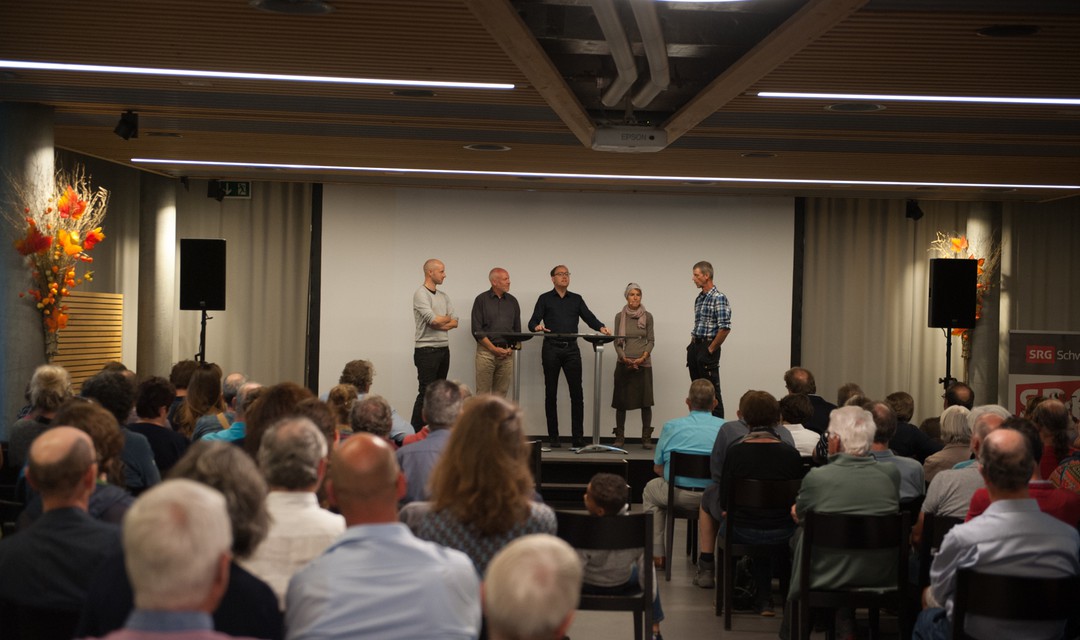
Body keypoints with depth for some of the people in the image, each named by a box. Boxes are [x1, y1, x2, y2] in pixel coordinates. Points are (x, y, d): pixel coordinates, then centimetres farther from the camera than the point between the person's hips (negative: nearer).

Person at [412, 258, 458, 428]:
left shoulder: (444, 297, 15)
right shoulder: (421, 294, -10)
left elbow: (455, 322, 7)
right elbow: (433, 320, -22)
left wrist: (440, 324, -12)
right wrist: (447, 318, -2)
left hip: (444, 349, 8)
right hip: (427, 350, -8)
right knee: (426, 393, -9)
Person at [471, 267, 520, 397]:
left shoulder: (512, 301, 13)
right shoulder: (482, 300, 0)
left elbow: (517, 329, 15)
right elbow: (477, 330, -5)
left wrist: (511, 348, -1)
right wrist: (494, 349, -10)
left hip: (507, 353, 4)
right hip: (486, 352, -4)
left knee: (501, 393, 3)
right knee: (483, 393, -5)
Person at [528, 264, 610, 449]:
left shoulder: (576, 299, 15)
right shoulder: (545, 299, 7)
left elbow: (589, 318, 6)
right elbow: (533, 322, -1)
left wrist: (601, 328, -15)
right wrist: (537, 326, -25)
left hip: (571, 349, 2)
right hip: (551, 349, -2)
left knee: (577, 393, -6)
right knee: (551, 393, 2)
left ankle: (578, 437, -5)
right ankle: (553, 437, 8)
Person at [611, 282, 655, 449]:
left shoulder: (647, 316, 3)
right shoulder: (619, 316, 4)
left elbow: (651, 340, 3)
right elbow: (617, 341, 3)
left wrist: (642, 358, -12)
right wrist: (624, 358, -12)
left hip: (643, 364, 0)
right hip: (624, 364, 0)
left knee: (645, 401, -3)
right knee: (621, 401, 0)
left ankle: (646, 438, 2)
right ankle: (620, 437, 7)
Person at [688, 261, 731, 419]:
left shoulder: (719, 298, -12)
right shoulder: (699, 299, 15)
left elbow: (725, 328, -18)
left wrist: (711, 349, -15)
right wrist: (692, 344, 13)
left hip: (707, 348, -9)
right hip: (695, 347, 9)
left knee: (712, 391, -6)